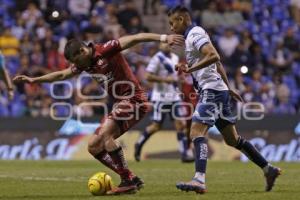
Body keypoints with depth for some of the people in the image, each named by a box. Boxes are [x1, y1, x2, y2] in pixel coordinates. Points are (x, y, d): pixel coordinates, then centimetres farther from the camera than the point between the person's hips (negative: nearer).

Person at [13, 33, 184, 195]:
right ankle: (132, 179, 3)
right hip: (120, 104, 10)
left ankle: (128, 181, -24)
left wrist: (163, 37, -32)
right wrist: (33, 80, 26)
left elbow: (135, 38, -21)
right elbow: (61, 75, 24)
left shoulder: (106, 50, -13)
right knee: (93, 146, 6)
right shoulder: (84, 64, 10)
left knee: (104, 134, -28)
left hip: (133, 99, -10)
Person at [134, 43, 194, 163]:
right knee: (156, 126, -1)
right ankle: (139, 144, 22)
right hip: (161, 97, -7)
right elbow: (148, 76, -17)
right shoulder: (157, 59, -11)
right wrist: (165, 79, -21)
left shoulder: (175, 58, 12)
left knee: (180, 123, -2)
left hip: (174, 96, 7)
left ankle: (184, 154, -3)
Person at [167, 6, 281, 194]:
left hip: (212, 90, -10)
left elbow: (214, 56, -25)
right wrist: (228, 88, 32)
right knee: (232, 138, 15)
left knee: (197, 132, -20)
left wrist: (190, 69, -26)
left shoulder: (195, 34, -9)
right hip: (220, 90, 10)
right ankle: (268, 169, 20)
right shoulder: (193, 35, 21)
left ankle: (199, 180, -33)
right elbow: (218, 64, 27)